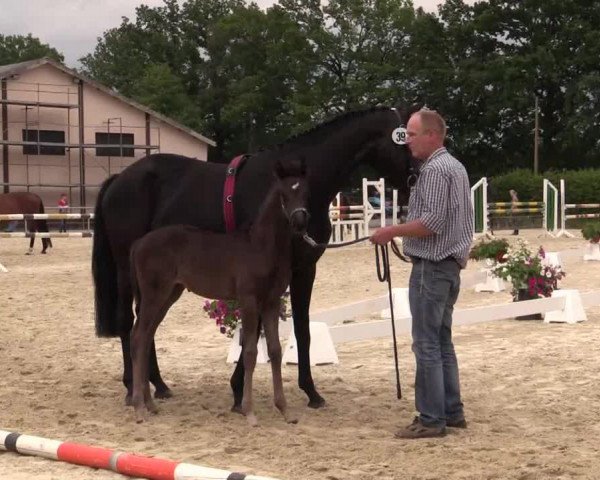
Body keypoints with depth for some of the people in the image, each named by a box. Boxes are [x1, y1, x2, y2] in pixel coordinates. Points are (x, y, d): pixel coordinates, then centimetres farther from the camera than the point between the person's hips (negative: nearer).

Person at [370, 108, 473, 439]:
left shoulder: (435, 170, -15)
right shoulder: (455, 167, 17)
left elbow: (432, 222, -23)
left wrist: (391, 232, -16)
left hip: (431, 266, -10)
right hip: (450, 264, 10)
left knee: (427, 344, -7)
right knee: (442, 342, 15)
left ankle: (431, 420, -5)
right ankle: (452, 412, 19)